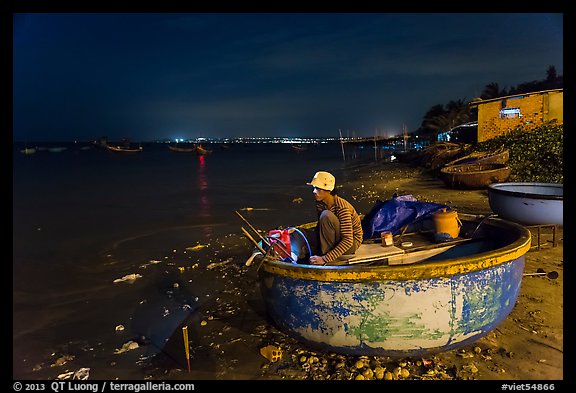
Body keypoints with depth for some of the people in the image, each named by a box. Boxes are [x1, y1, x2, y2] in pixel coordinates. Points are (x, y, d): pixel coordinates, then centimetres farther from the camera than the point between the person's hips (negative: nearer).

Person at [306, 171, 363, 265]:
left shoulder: (342, 207, -29)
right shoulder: (320, 204, -6)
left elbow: (348, 241, -32)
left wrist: (325, 259, -38)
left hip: (351, 243, -7)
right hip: (336, 239, 7)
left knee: (326, 215, -31)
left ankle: (326, 256, -22)